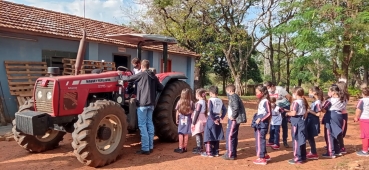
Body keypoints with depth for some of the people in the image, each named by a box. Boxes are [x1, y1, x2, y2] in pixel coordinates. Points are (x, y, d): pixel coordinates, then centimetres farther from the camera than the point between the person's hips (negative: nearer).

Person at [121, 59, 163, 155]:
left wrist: (121, 76, 21)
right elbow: (161, 88, 13)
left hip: (142, 103, -7)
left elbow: (129, 78, 1)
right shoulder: (153, 76, 11)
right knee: (149, 123, 12)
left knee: (142, 125, -4)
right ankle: (150, 146, 18)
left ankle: (145, 149, -5)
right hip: (151, 103, 7)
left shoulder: (141, 74, -7)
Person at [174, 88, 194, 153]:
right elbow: (192, 113, -5)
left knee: (181, 134, 5)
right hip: (188, 120, 0)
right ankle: (185, 148, 15)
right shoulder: (191, 103, -6)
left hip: (181, 119, 0)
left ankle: (180, 148, 6)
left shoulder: (179, 102, -5)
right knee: (186, 134, 7)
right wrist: (193, 121, 3)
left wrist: (177, 119, 9)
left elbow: (177, 112, -2)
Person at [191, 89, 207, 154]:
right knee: (199, 134, 20)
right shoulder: (204, 101, 9)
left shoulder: (199, 103, -18)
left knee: (198, 134, -3)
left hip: (199, 121, -9)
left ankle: (199, 149, 1)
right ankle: (200, 146, 32)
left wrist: (193, 123, -15)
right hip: (202, 120, 9)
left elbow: (197, 113, -19)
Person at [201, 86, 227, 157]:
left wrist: (213, 119, -13)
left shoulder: (210, 100, -13)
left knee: (209, 136, 2)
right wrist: (221, 117, 8)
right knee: (216, 136, 14)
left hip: (211, 120, -6)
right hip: (217, 120, 6)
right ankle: (216, 152, 19)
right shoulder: (220, 100, 5)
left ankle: (209, 153, 5)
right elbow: (225, 110, 6)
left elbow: (210, 111, -21)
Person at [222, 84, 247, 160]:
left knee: (229, 136, -6)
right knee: (234, 136, 16)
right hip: (235, 119, 11)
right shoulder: (235, 96, 16)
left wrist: (233, 116, -18)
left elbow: (236, 107, -28)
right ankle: (233, 153, 26)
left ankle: (230, 154, -1)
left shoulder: (233, 97, -15)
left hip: (234, 119, -11)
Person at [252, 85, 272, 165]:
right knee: (259, 140, 17)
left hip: (262, 124, -10)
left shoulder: (265, 101, -13)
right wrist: (257, 119, 8)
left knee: (260, 140, -5)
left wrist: (260, 119, -23)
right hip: (259, 124, 10)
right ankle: (265, 155, 29)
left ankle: (262, 158, 3)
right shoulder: (261, 101, 16)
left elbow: (269, 113, -20)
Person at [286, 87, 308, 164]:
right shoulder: (303, 102, 11)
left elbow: (293, 113, -26)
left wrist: (287, 113, -8)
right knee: (302, 139, 15)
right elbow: (305, 113, 15)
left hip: (296, 122, -9)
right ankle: (303, 157, 24)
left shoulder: (296, 102, -18)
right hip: (301, 121, 9)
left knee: (296, 140, -3)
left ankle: (297, 158, 2)